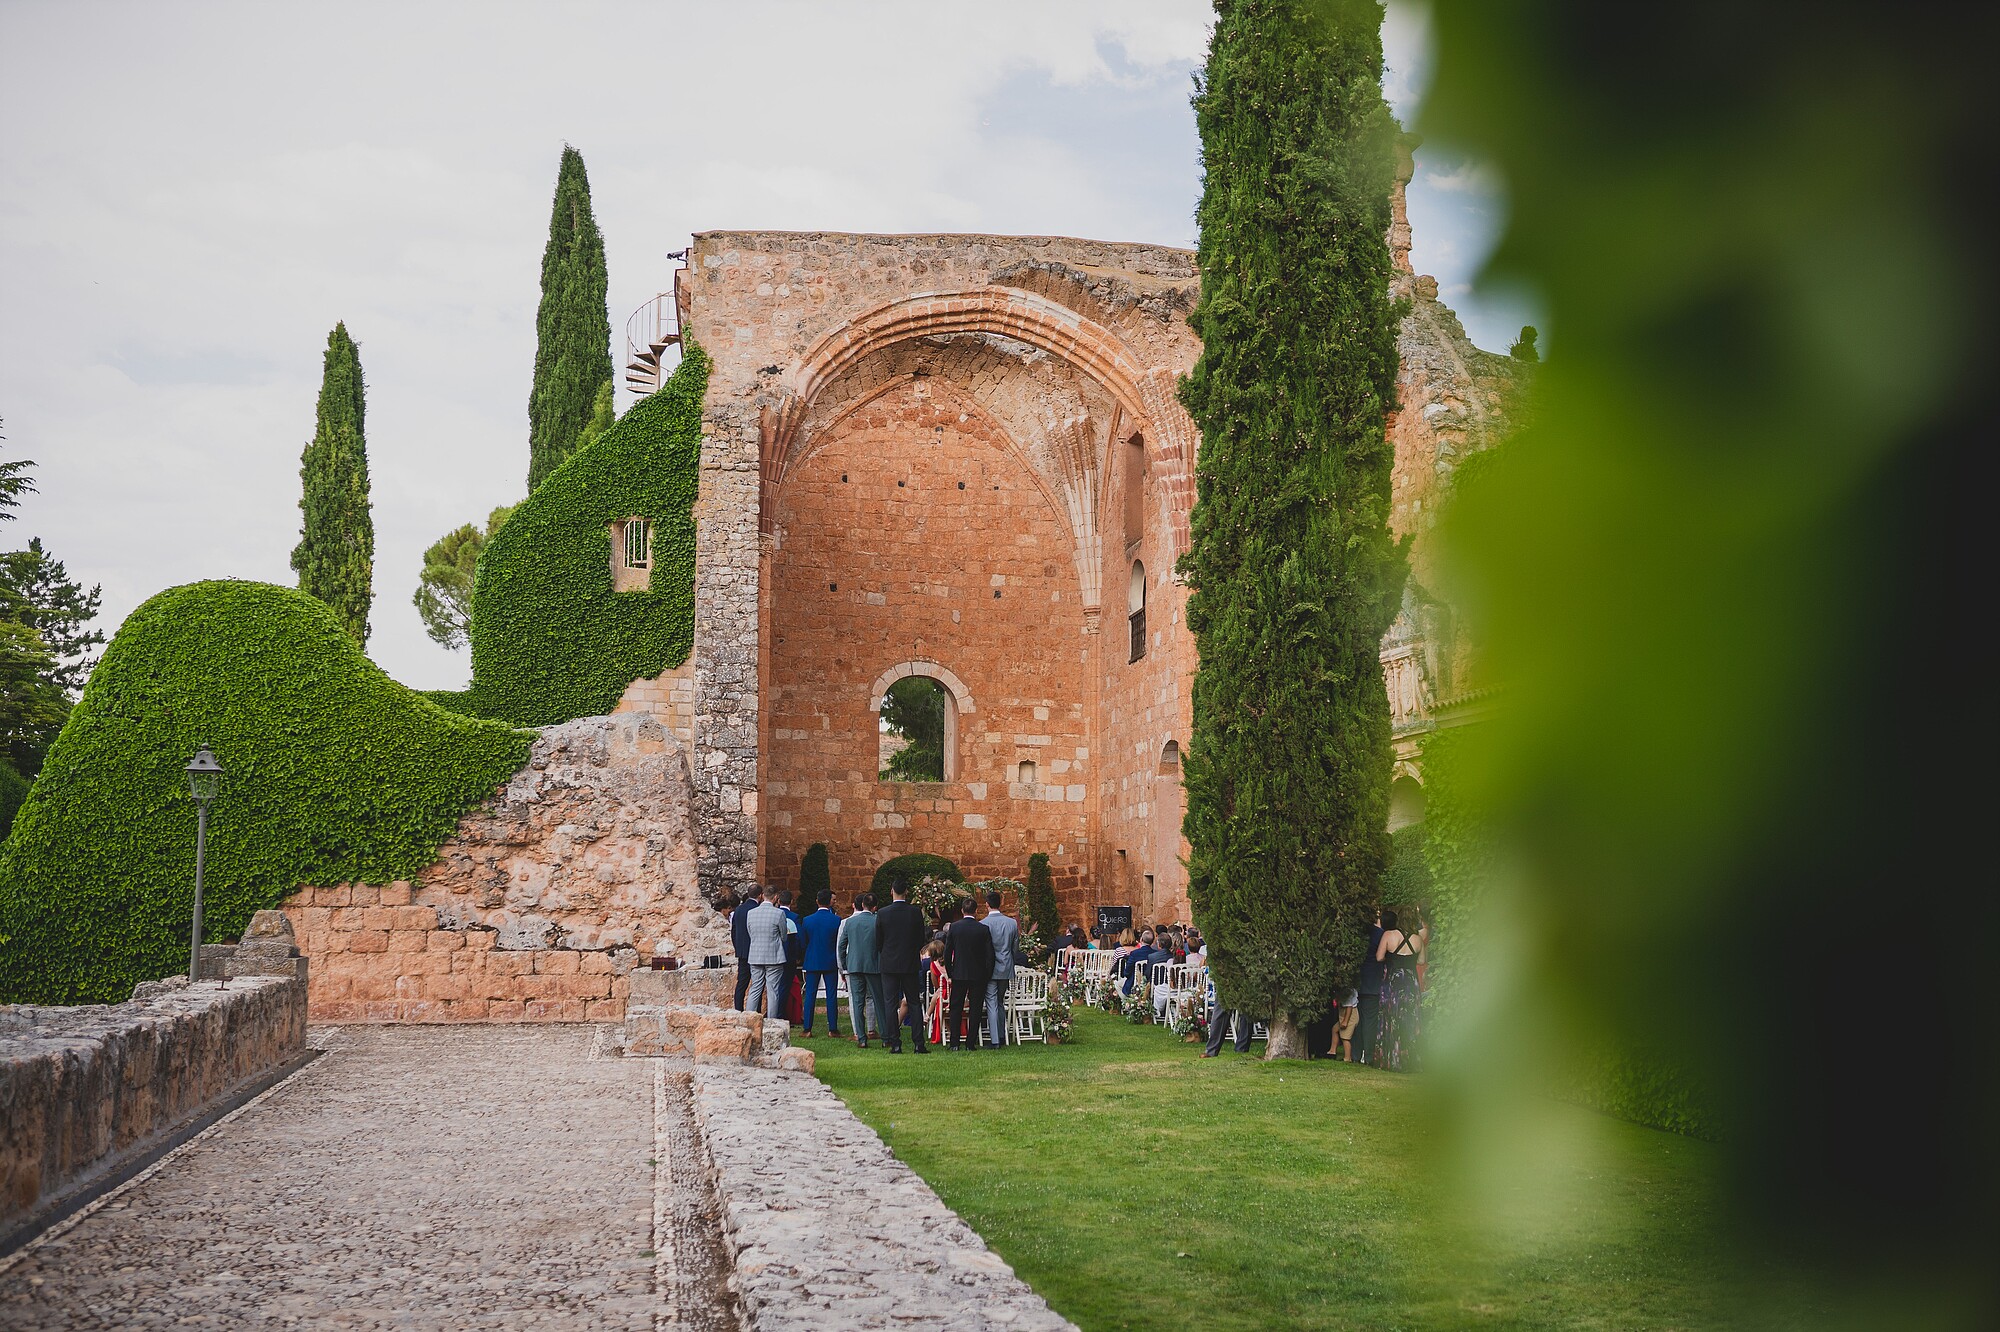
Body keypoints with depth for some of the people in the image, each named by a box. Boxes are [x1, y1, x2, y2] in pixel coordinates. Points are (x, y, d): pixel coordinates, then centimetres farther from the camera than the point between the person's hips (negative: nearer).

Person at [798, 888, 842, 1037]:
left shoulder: (807, 920, -2)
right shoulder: (836, 920, -8)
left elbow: (802, 944, 4)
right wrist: (840, 962, 13)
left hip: (812, 962, 1)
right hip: (831, 963, -1)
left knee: (810, 995, 5)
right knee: (831, 996, 4)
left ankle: (807, 1029, 3)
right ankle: (832, 1029, 5)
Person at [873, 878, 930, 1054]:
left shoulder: (882, 914, -7)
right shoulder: (915, 913, -6)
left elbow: (878, 942, 0)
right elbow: (921, 939, 0)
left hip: (889, 964, -1)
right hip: (911, 964, 1)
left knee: (891, 1005, 4)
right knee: (915, 1003, 7)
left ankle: (895, 1044, 2)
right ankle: (919, 1044, 3)